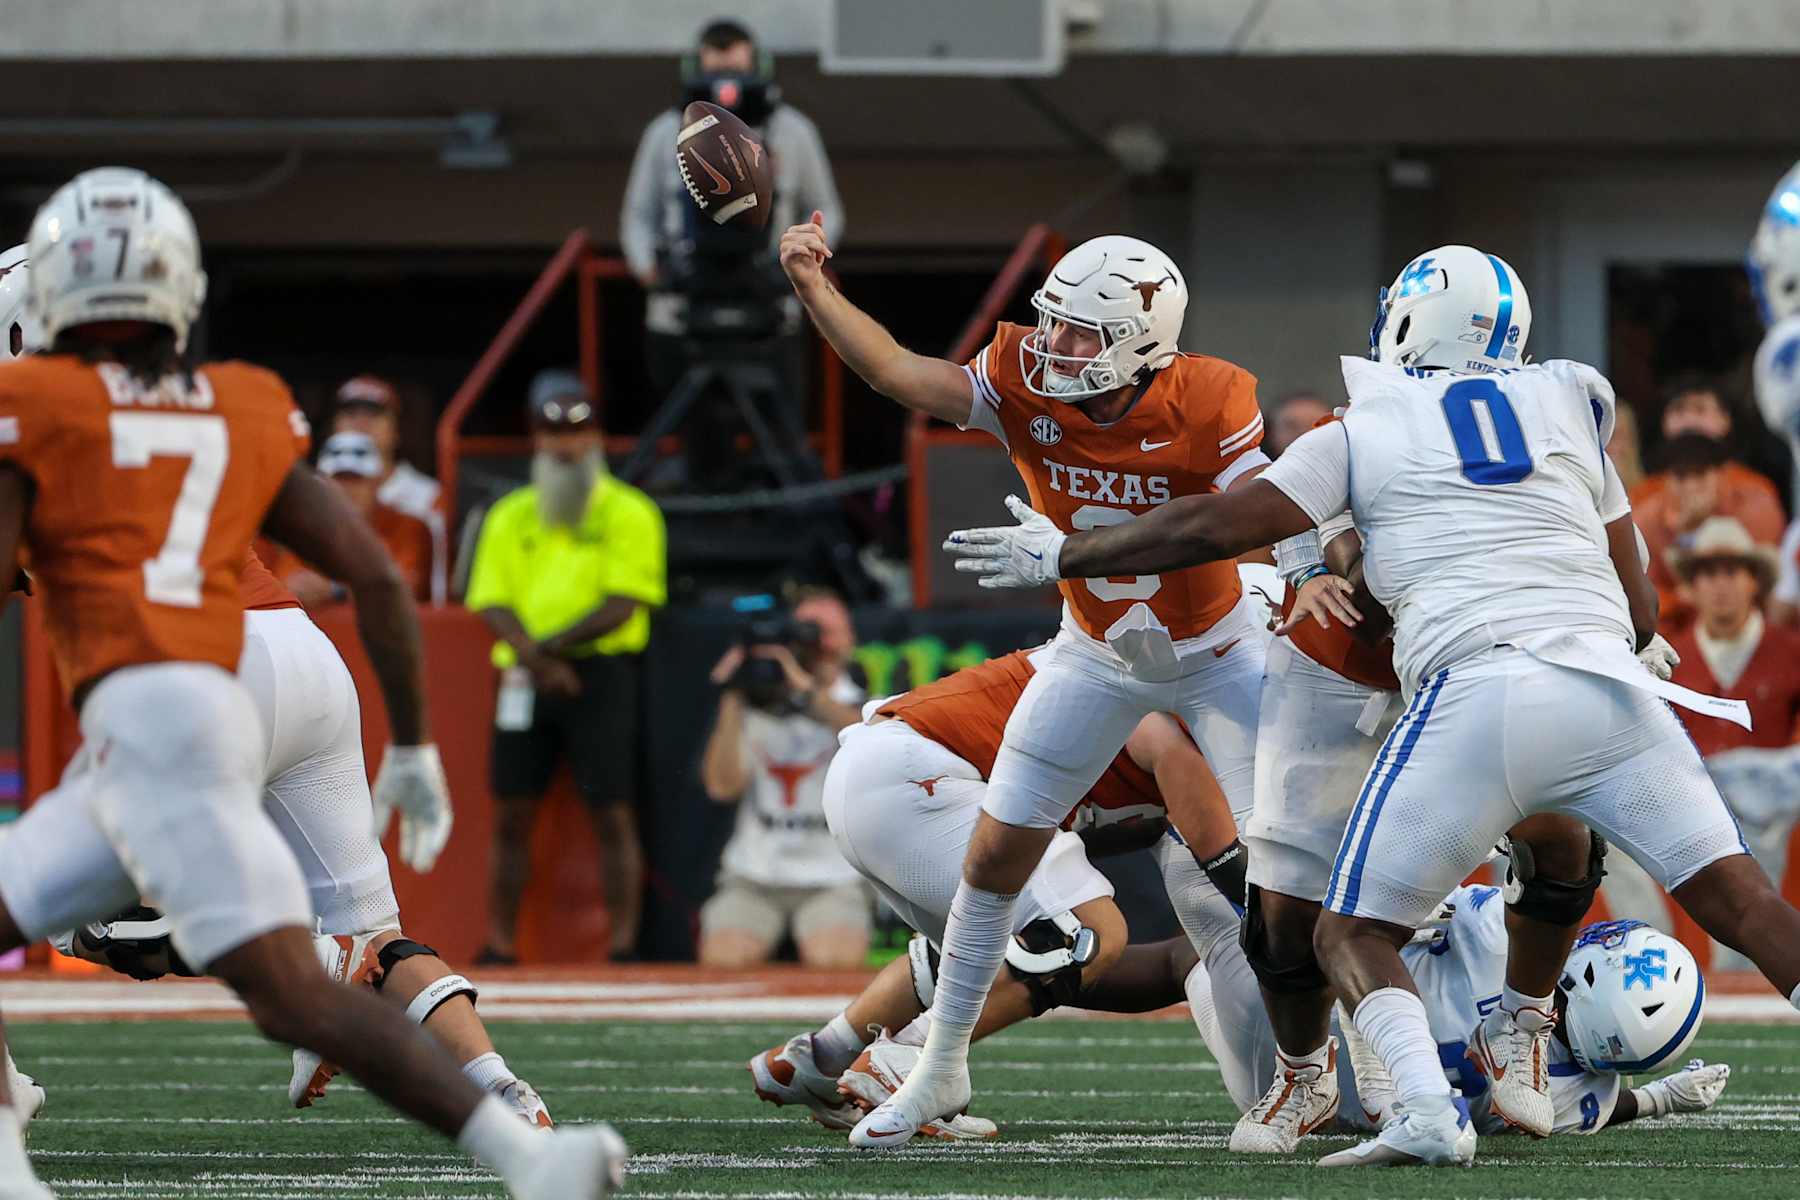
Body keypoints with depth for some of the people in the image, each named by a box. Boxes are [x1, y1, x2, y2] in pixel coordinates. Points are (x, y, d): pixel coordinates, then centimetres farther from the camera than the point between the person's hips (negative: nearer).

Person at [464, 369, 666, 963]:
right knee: (512, 812, 0)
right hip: (526, 681, 4)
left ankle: (624, 943, -10)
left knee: (612, 812, -9)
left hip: (602, 671, -4)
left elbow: (622, 604, -5)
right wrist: (534, 655, -12)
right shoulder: (510, 516, 16)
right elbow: (491, 602, 7)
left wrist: (550, 645, -13)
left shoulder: (628, 513, 4)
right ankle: (499, 946, 2)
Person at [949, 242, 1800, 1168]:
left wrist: (1059, 555, 20)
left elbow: (1215, 528, 9)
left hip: (1479, 692, -3)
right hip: (1610, 684, 3)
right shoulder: (1568, 409, 23)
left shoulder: (1366, 434, 13)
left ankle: (1429, 1111, -17)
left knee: (1354, 936, 6)